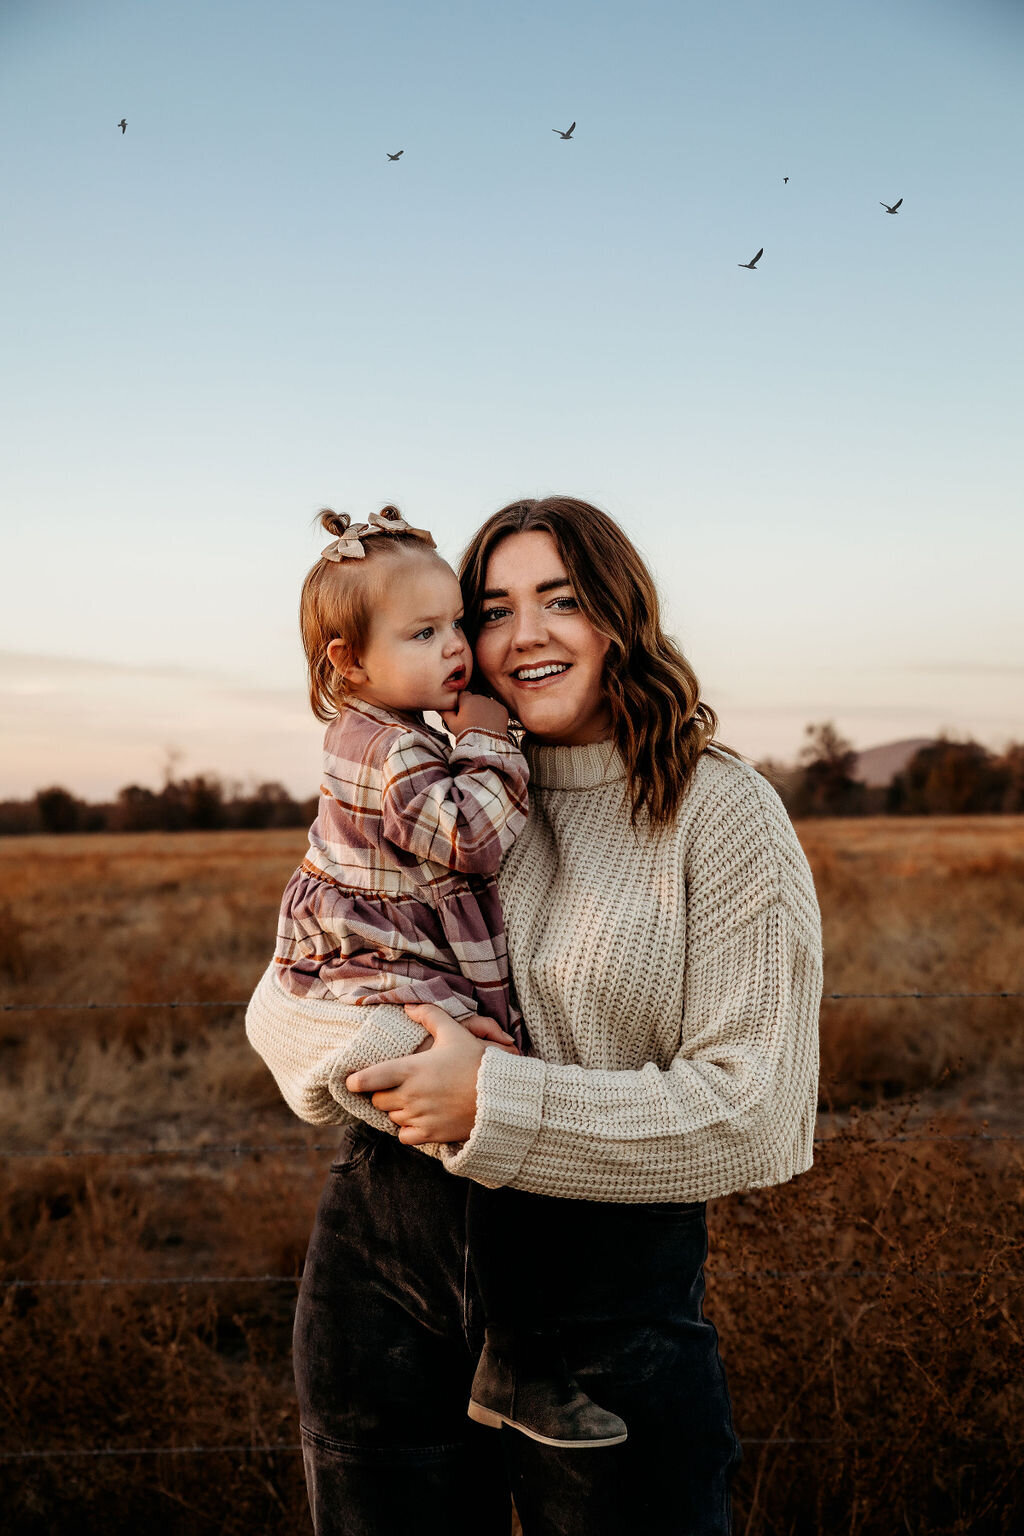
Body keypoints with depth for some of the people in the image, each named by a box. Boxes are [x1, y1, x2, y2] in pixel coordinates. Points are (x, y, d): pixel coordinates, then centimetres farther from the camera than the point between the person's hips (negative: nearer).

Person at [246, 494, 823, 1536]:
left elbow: (758, 1111, -13)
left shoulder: (721, 811, -7)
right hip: (385, 1261, 4)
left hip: (609, 1282, -3)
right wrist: (380, 1056, -17)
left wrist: (496, 1105, -18)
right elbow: (283, 1001, 6)